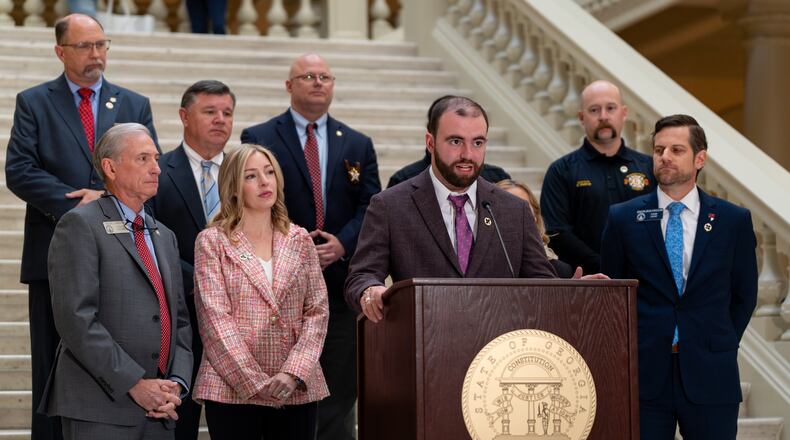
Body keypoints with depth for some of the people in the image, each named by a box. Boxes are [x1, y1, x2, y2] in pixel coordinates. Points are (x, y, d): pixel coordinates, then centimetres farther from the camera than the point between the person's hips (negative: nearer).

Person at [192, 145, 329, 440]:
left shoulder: (299, 240, 11)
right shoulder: (212, 241, 2)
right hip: (234, 389, -3)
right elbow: (216, 318, -6)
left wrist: (294, 372, -9)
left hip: (296, 391, 3)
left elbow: (317, 312, 6)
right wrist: (256, 381, -14)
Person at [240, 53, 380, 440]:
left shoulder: (358, 145, 13)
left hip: (340, 283, 3)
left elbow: (370, 208, 6)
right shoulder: (258, 139, 4)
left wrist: (342, 243, -11)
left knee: (338, 393, 2)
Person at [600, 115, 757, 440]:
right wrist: (631, 349, 5)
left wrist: (723, 345, 6)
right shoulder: (623, 218, 3)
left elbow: (744, 294, 12)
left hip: (710, 376, 0)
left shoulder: (734, 220, 4)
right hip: (644, 374, 0)